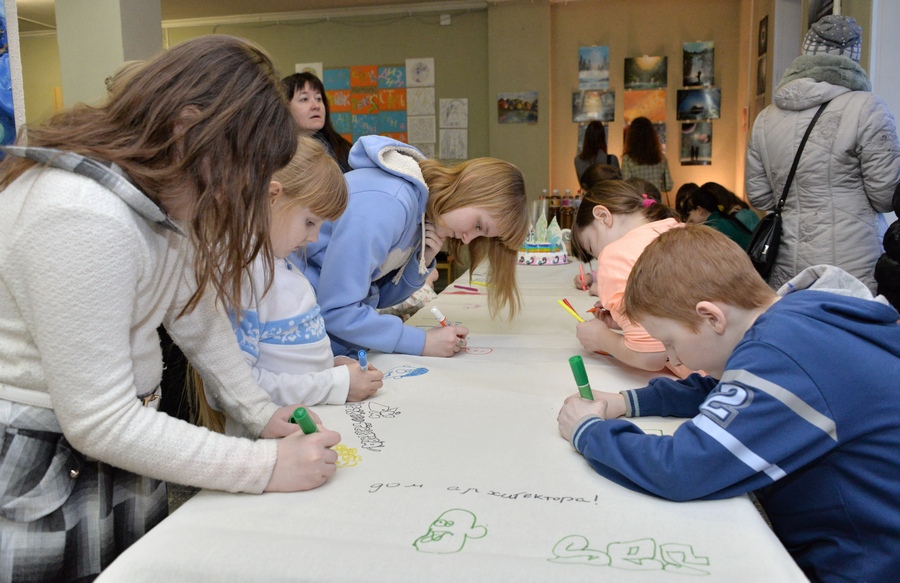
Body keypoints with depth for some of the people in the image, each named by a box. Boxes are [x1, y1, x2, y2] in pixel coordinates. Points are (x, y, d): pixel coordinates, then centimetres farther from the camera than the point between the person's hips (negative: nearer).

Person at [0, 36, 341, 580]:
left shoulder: (161, 193, -3)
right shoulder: (81, 219, -31)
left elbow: (197, 312, 7)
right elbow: (100, 423, -28)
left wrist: (260, 411, -1)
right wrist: (268, 465, -24)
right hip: (44, 474, -8)